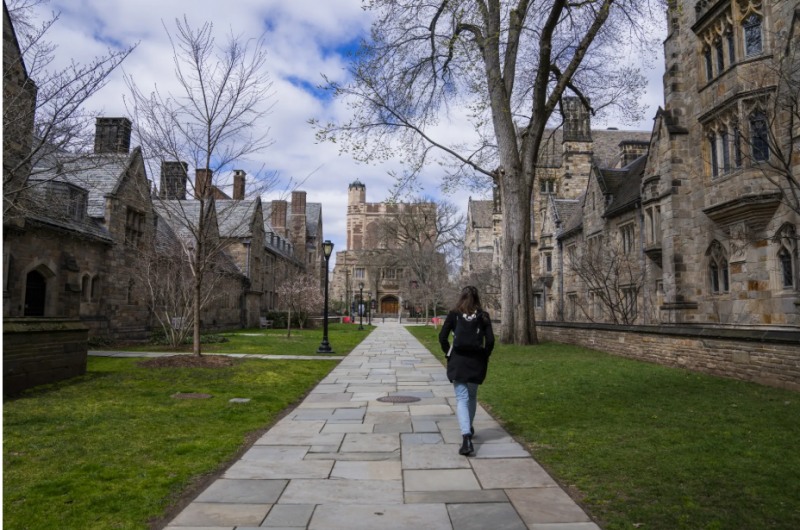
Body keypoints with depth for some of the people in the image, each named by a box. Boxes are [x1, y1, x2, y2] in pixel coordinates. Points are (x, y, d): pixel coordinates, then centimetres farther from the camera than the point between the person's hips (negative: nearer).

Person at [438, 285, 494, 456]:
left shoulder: (454, 314, -1)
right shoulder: (483, 316, 1)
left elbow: (442, 337, -5)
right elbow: (490, 340, -4)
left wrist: (449, 353, 9)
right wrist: (484, 356, 10)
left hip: (458, 360, -2)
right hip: (476, 361, 2)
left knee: (462, 398, -3)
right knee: (472, 396, 23)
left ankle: (466, 437, -18)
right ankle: (469, 428, 40)